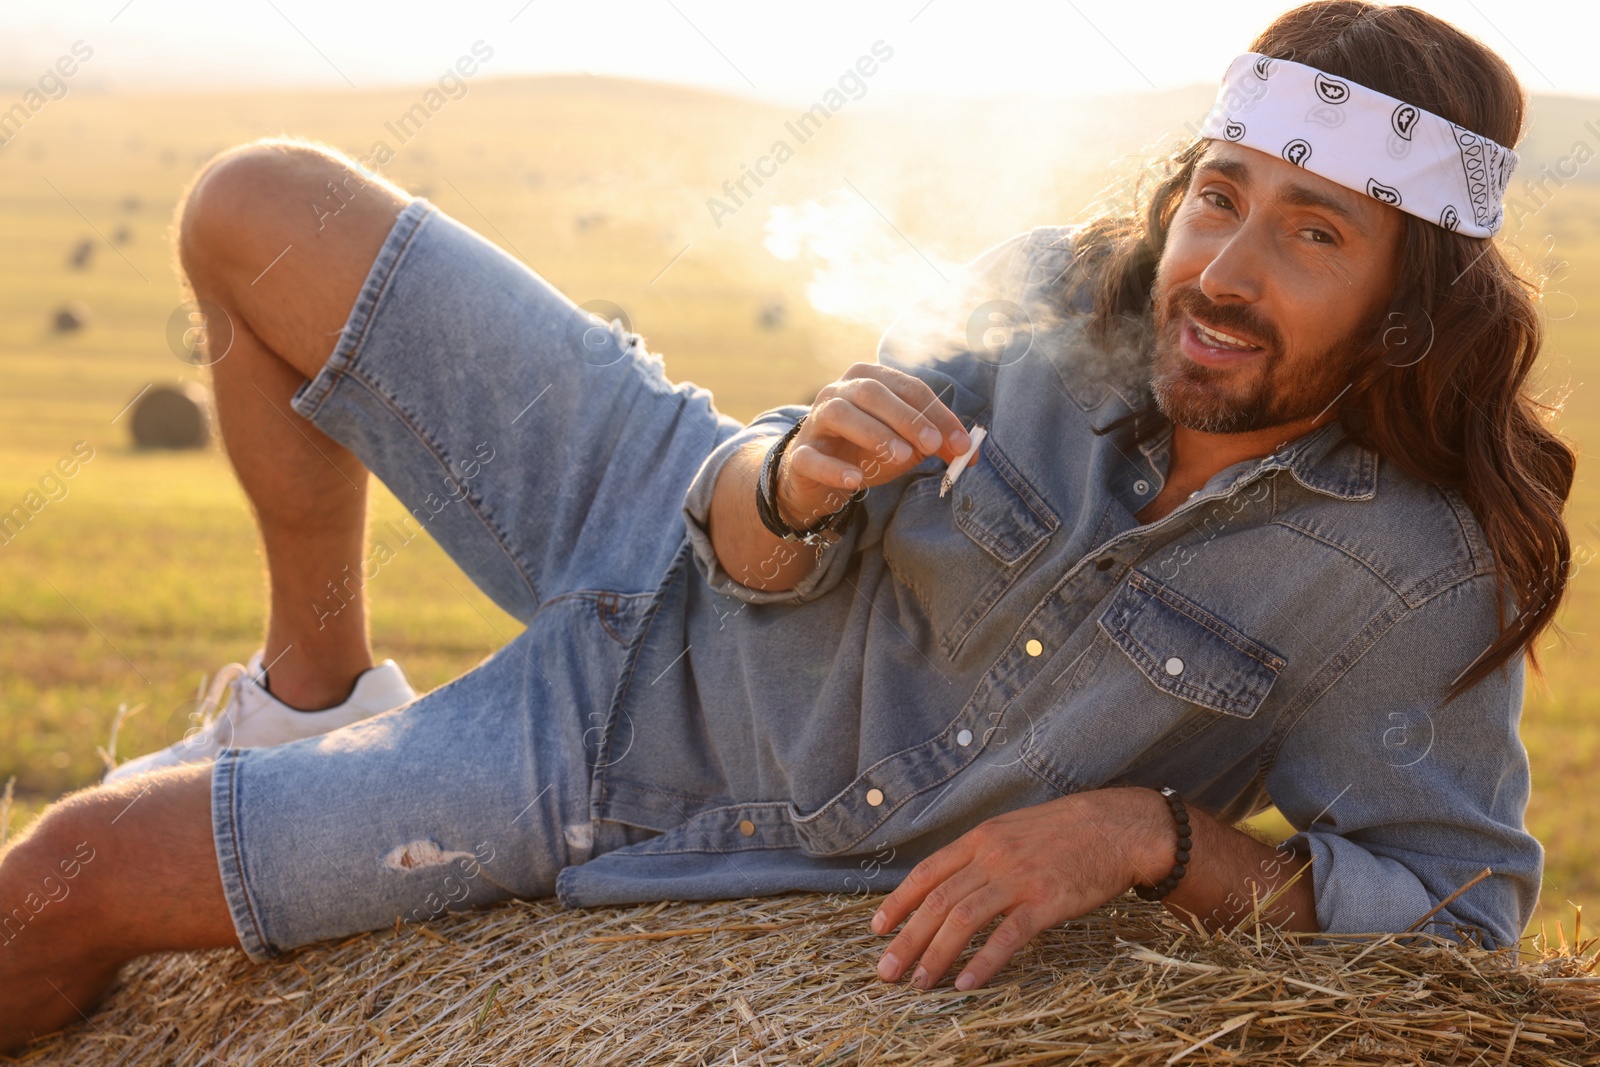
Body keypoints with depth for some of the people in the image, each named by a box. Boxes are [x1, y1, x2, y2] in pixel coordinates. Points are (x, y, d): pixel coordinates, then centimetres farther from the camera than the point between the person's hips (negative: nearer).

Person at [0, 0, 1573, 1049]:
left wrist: (1148, 831, -30)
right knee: (257, 209, 2)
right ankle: (313, 680, 22)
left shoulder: (1419, 579, -25)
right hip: (660, 522, 4)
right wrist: (798, 475, -37)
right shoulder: (1067, 297, -17)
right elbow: (749, 538, -12)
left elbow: (1460, 917, -17)